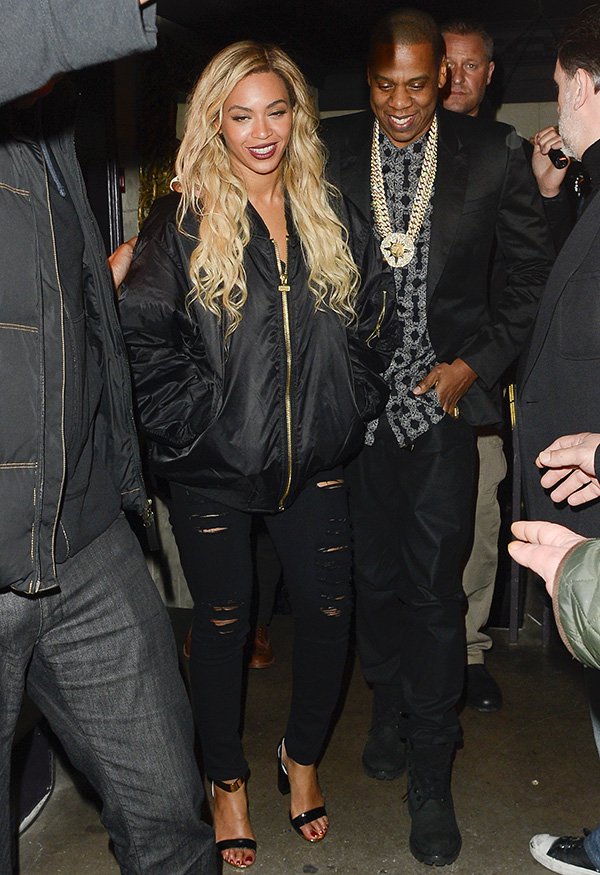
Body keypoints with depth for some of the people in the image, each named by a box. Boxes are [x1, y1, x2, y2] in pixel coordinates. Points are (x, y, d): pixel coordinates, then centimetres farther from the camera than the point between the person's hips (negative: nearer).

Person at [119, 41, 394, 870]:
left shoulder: (332, 216, 6)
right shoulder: (182, 222, -5)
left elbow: (376, 320, 12)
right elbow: (140, 333, -9)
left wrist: (352, 406, 5)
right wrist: (192, 421, -13)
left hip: (315, 461, 3)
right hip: (214, 469, -3)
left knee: (329, 610, 9)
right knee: (222, 623, 9)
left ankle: (302, 756, 36)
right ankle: (228, 779, 31)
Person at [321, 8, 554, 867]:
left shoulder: (493, 155, -3)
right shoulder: (329, 151, -1)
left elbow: (536, 271, 4)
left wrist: (476, 363, -3)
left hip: (441, 404, -1)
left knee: (435, 592, 1)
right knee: (374, 576, 14)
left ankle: (431, 777, 18)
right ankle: (388, 709, 40)